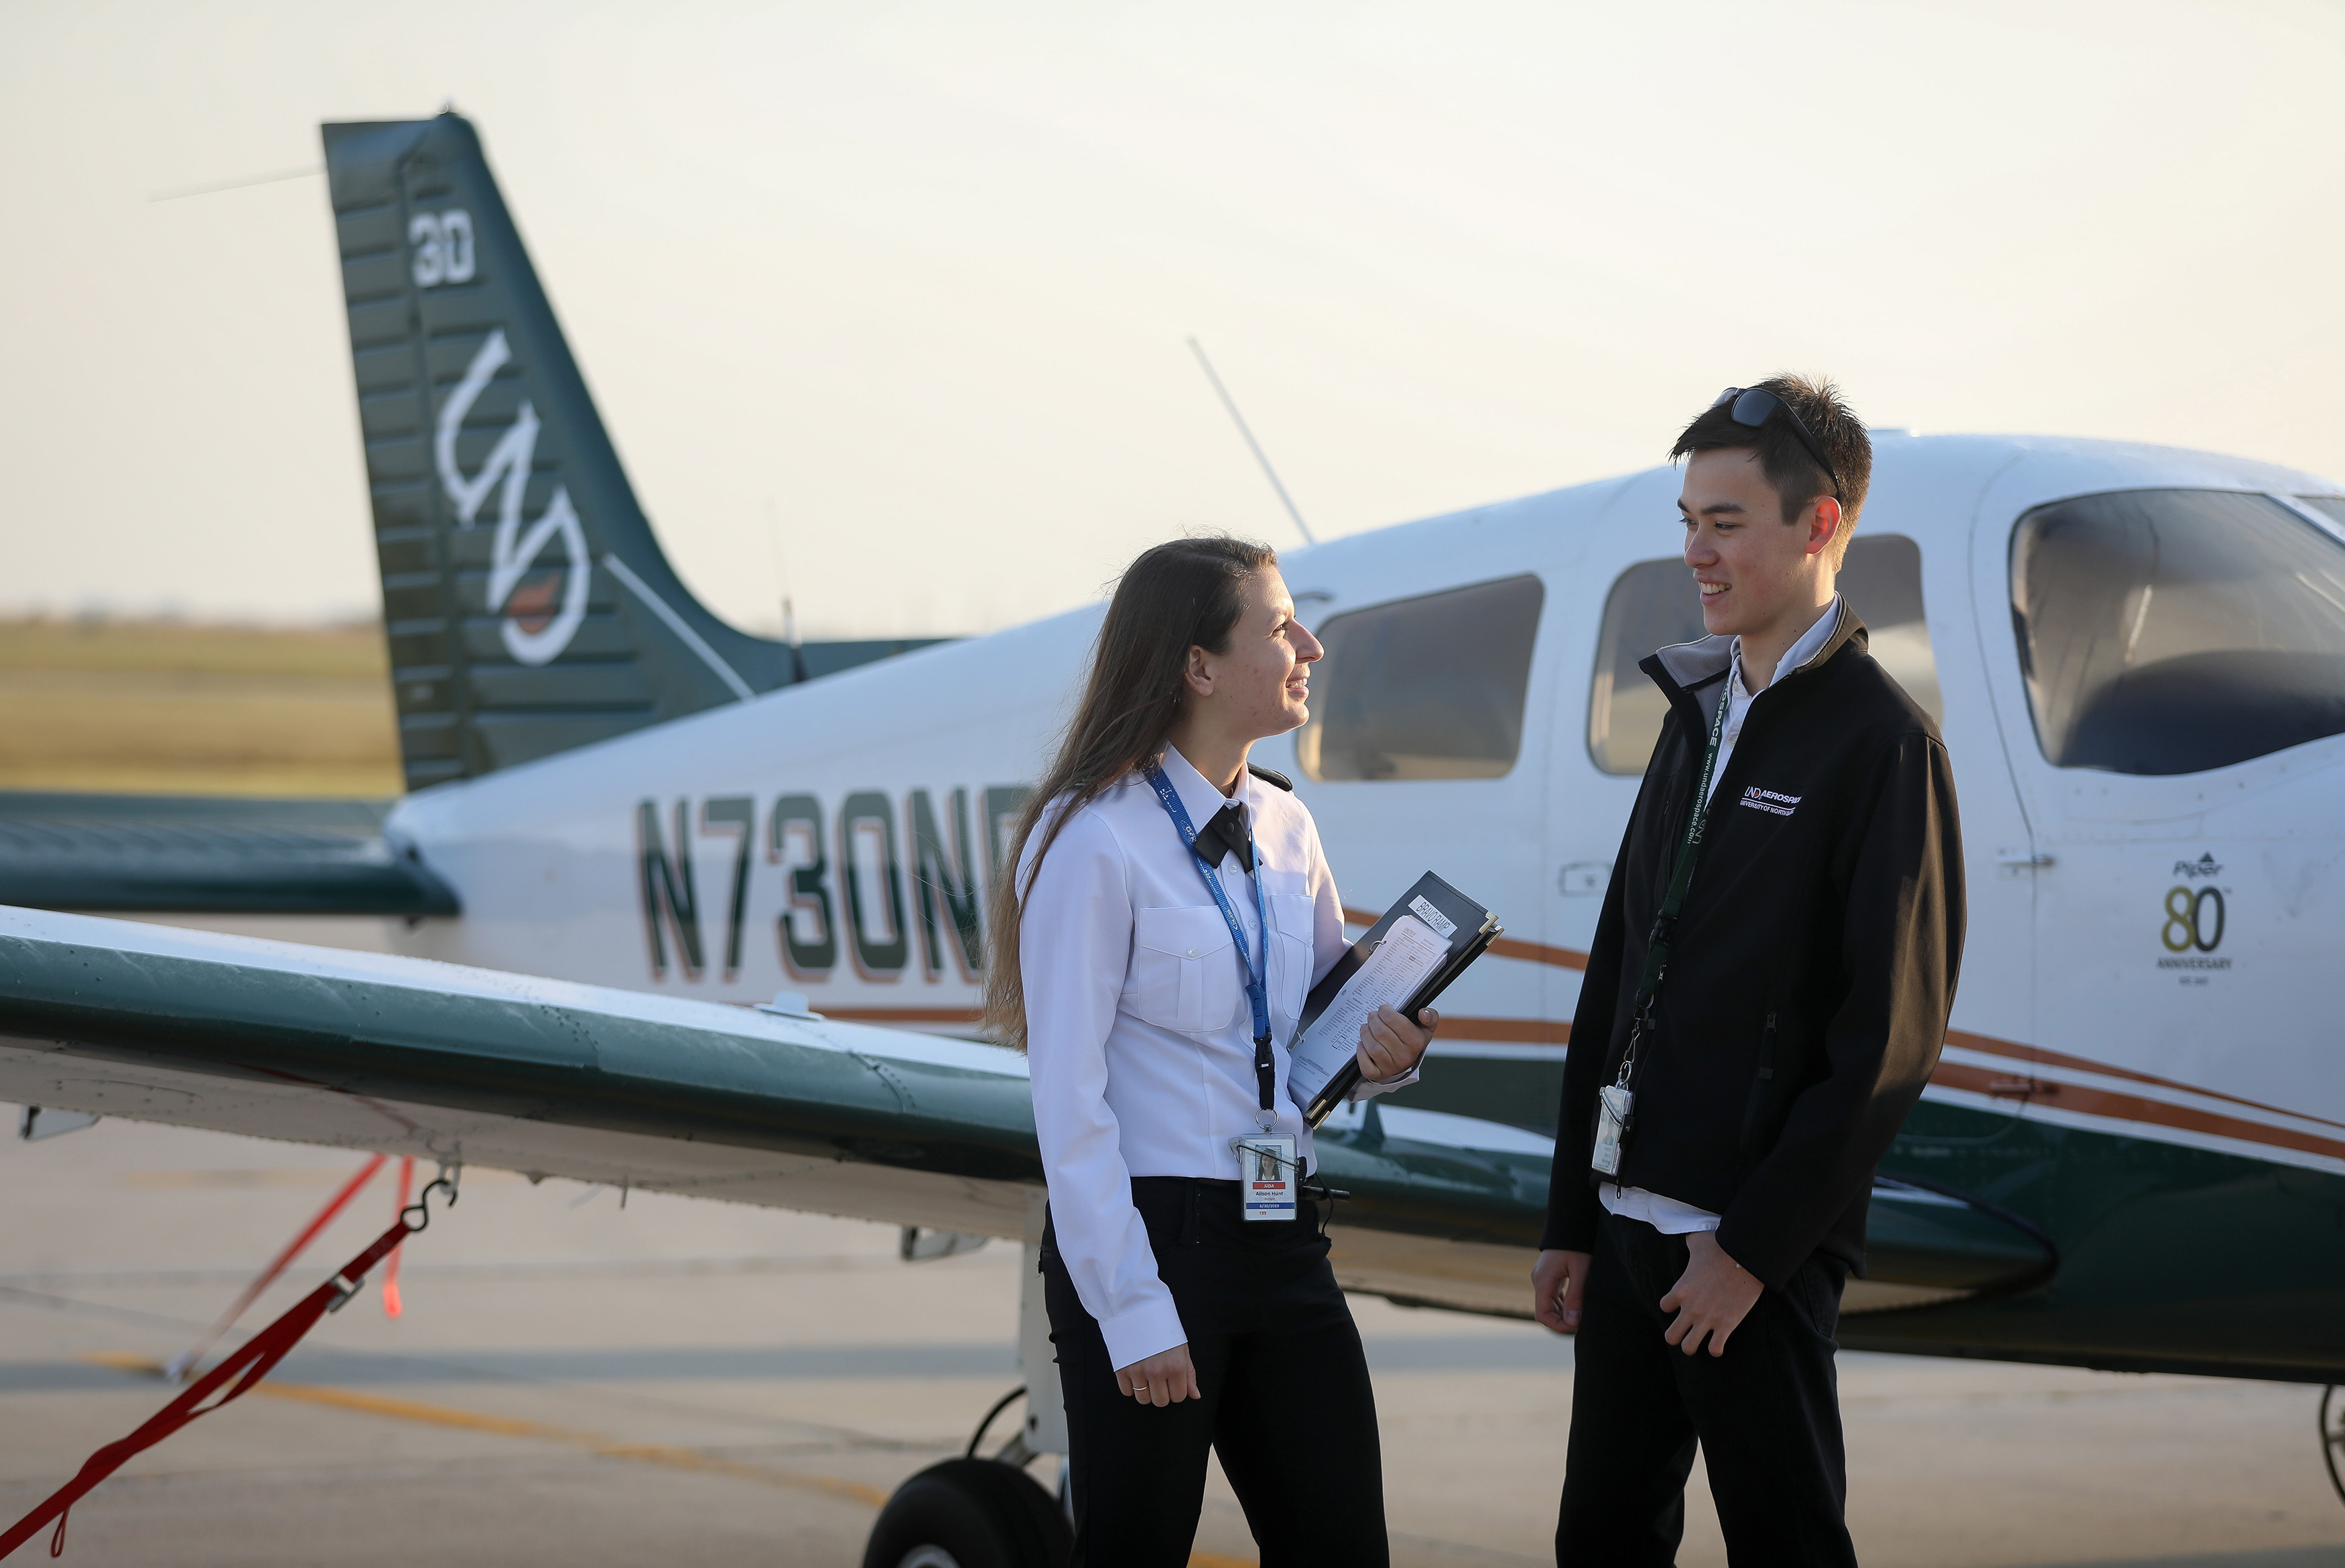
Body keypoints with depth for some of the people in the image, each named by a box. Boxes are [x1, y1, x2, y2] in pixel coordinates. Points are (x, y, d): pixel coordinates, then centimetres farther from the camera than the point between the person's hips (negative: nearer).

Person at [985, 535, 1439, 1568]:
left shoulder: (1283, 831, 12)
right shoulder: (1094, 839, -10)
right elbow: (1070, 1098, -13)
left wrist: (1385, 1056, -2)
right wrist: (1133, 1312, -17)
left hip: (1282, 1241, 7)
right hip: (1148, 1239, -7)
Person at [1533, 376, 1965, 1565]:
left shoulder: (1880, 741, -9)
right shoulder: (1698, 717, 16)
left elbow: (1890, 1034, -15)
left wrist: (1752, 1247, -16)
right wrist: (1573, 1220, 14)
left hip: (1758, 1245, -8)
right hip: (1634, 1223, 8)